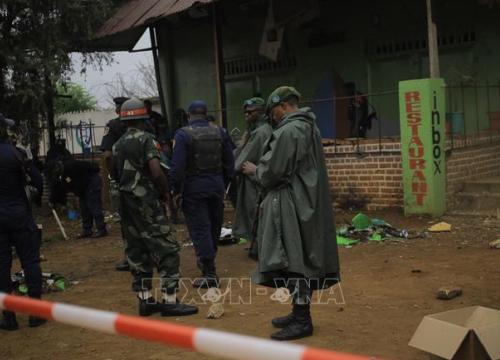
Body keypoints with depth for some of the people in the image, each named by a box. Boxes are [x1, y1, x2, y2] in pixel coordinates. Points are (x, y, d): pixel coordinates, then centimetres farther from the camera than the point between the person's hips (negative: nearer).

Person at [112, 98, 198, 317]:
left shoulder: (117, 145, 12)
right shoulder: (146, 139, -9)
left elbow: (116, 175, 16)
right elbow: (156, 172, -19)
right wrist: (165, 191, -5)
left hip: (126, 204, 8)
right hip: (146, 202, -8)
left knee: (136, 252, 11)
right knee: (167, 250, -4)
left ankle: (145, 300, 14)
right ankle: (170, 301, -7)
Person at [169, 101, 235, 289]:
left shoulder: (183, 134, -10)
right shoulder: (219, 132, 4)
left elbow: (177, 166, -15)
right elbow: (229, 162, 7)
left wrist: (176, 189, -5)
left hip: (194, 188, -5)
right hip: (216, 185, 5)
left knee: (200, 229, -1)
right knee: (214, 226, 19)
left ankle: (209, 273, -3)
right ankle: (207, 260, 38)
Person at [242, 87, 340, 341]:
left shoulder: (288, 131, -16)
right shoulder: (309, 128, 14)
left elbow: (274, 172, -17)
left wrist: (255, 170, 3)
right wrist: (262, 169, 16)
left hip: (293, 206, -10)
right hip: (309, 204, 10)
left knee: (294, 261, -4)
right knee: (303, 259, 14)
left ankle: (302, 322, 2)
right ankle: (299, 313, 24)